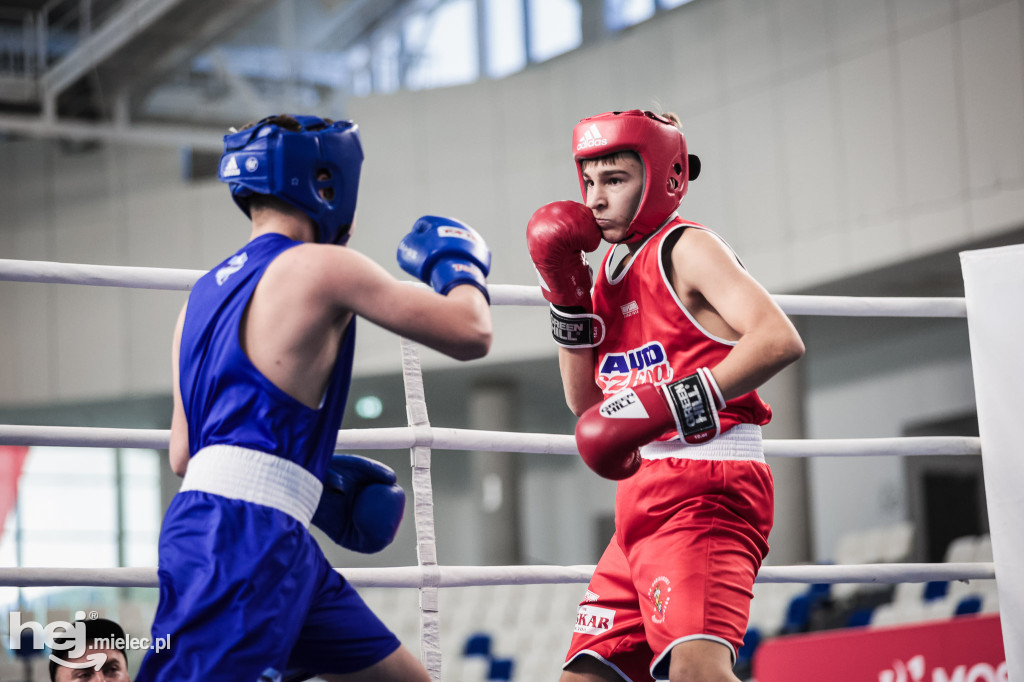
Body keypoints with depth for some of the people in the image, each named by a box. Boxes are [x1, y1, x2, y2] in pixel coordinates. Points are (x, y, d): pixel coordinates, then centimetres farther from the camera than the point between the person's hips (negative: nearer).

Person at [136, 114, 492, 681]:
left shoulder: (205, 291, 21)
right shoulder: (321, 266, -4)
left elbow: (183, 454, 22)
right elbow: (470, 335, -3)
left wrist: (315, 483, 28)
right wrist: (458, 265, 18)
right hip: (242, 533, -9)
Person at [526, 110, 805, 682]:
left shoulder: (687, 248, -4)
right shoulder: (614, 268, 19)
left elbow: (780, 340, -19)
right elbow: (585, 403, 22)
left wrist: (671, 404, -26)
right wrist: (568, 300, 9)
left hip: (704, 489, -9)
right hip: (645, 500, 9)